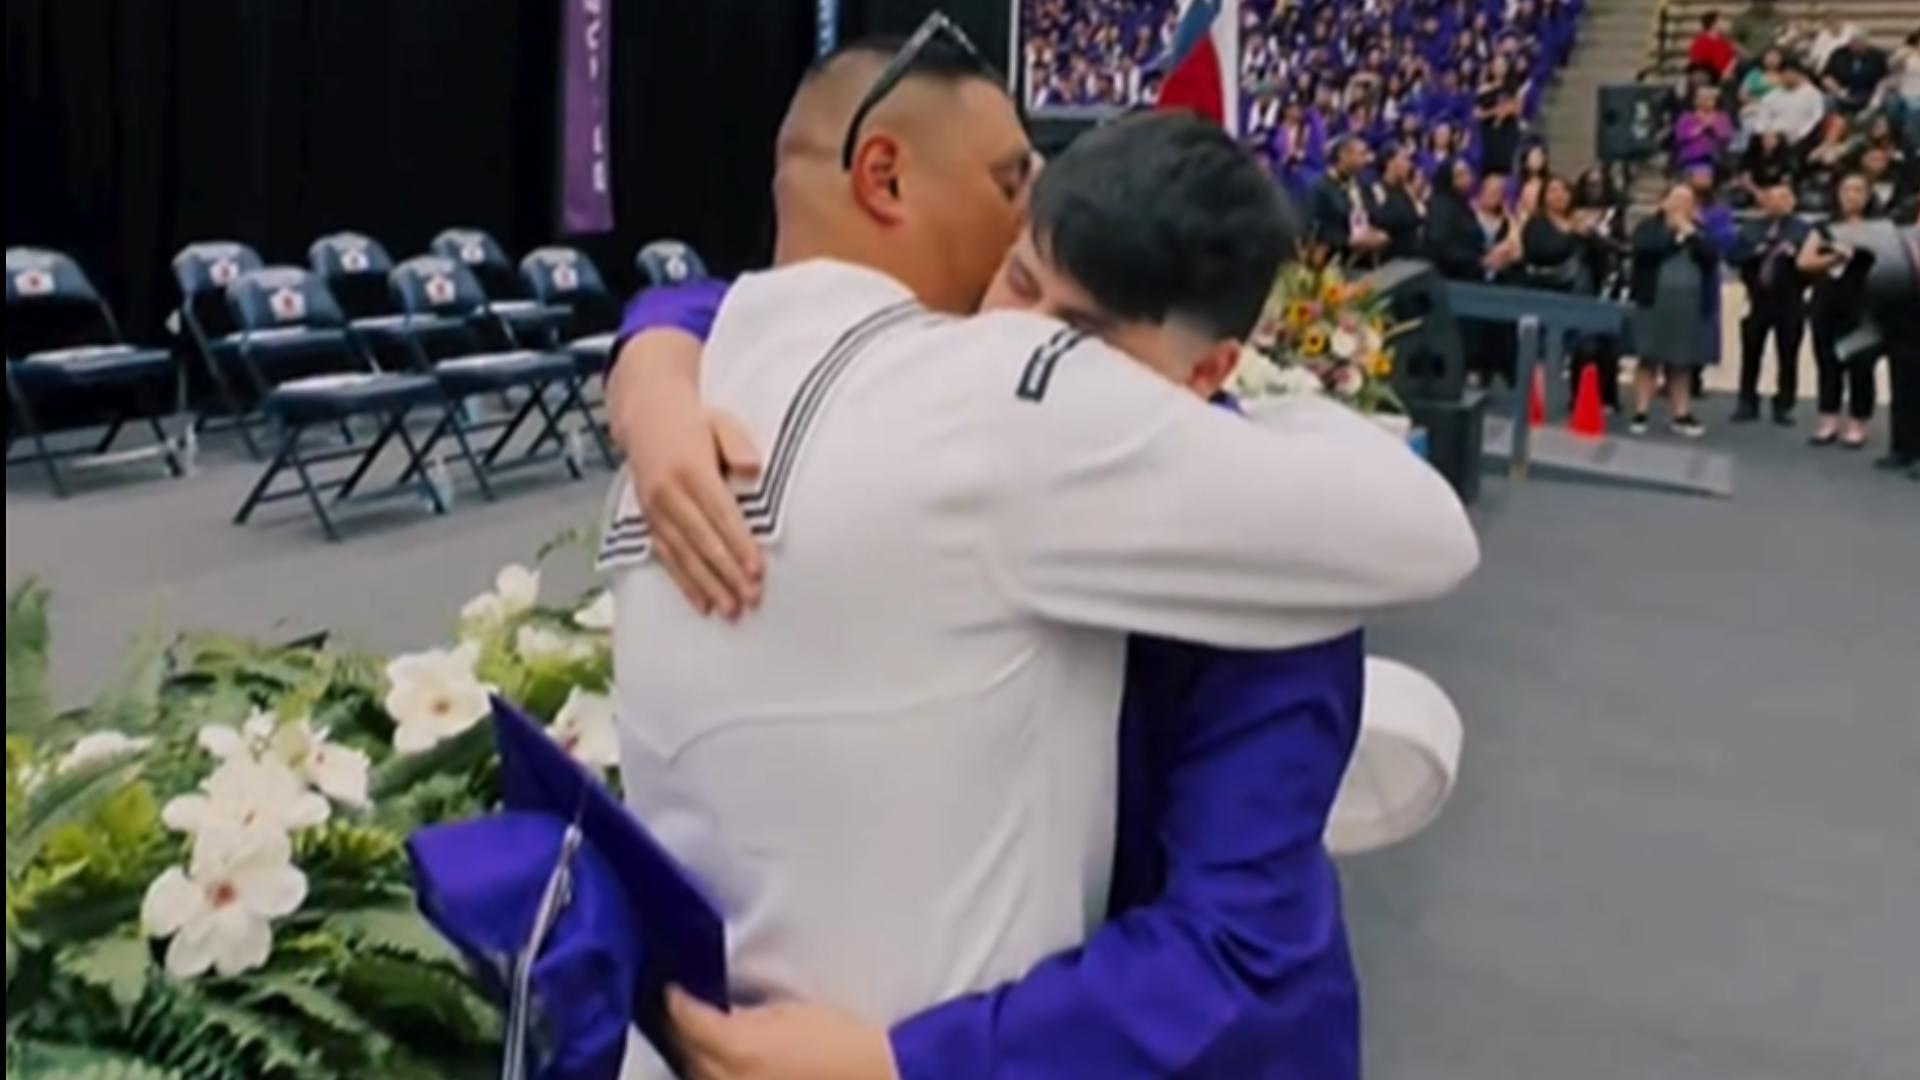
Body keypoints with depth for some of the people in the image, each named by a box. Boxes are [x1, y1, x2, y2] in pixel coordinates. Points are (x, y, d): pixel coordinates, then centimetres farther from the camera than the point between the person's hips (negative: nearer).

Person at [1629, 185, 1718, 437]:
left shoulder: (1699, 231, 14)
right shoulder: (1649, 226, 3)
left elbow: (1710, 258, -1)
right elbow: (1645, 249, -17)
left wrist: (1692, 236, -11)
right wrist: (1675, 236, -11)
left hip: (1690, 305, 3)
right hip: (1655, 302, -3)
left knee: (1683, 362, 6)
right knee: (1650, 358, -3)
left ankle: (1682, 415, 10)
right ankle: (1641, 413, 0)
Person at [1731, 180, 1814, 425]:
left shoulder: (1804, 229, 3)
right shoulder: (1751, 228, 10)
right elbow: (1735, 256, 1)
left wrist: (1794, 254, -21)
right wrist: (1756, 253, -14)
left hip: (1790, 303, -2)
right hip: (1758, 300, 2)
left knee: (1787, 357, 2)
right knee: (1751, 354, 6)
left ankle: (1783, 407, 9)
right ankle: (1748, 404, 15)